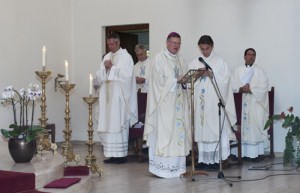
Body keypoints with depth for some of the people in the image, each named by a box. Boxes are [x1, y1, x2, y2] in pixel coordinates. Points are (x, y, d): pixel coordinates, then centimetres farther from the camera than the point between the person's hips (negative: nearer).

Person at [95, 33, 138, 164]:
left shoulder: (126, 57, -2)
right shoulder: (107, 57, 16)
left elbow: (127, 74, -14)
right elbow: (99, 76, 12)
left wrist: (112, 67, -12)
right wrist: (104, 68, -7)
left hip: (119, 96, -6)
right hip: (107, 96, 6)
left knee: (119, 123, -6)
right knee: (108, 124, 3)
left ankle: (121, 154, 0)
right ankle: (111, 153, 8)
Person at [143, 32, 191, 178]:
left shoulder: (179, 59, 16)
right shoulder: (159, 58, -4)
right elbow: (160, 80, -12)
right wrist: (177, 80, -16)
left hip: (178, 102, 7)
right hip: (164, 102, -7)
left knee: (178, 132, 4)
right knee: (163, 132, -7)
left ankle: (176, 166, 8)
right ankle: (162, 167, -4)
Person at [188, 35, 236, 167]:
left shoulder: (220, 62, 4)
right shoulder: (194, 63, 12)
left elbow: (225, 79, -4)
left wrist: (211, 75, -16)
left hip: (215, 102, -3)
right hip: (200, 102, 3)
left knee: (215, 129, -6)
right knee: (201, 129, 2)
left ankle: (215, 159, -2)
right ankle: (203, 159, 7)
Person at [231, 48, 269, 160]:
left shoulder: (260, 71, 7)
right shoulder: (237, 71, 13)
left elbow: (263, 88, -4)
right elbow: (233, 86, 3)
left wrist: (250, 89, -14)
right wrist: (241, 89, -15)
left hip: (255, 104, -2)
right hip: (241, 104, 2)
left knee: (255, 128, -4)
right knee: (241, 129, -2)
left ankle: (256, 153, -1)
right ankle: (240, 153, 1)